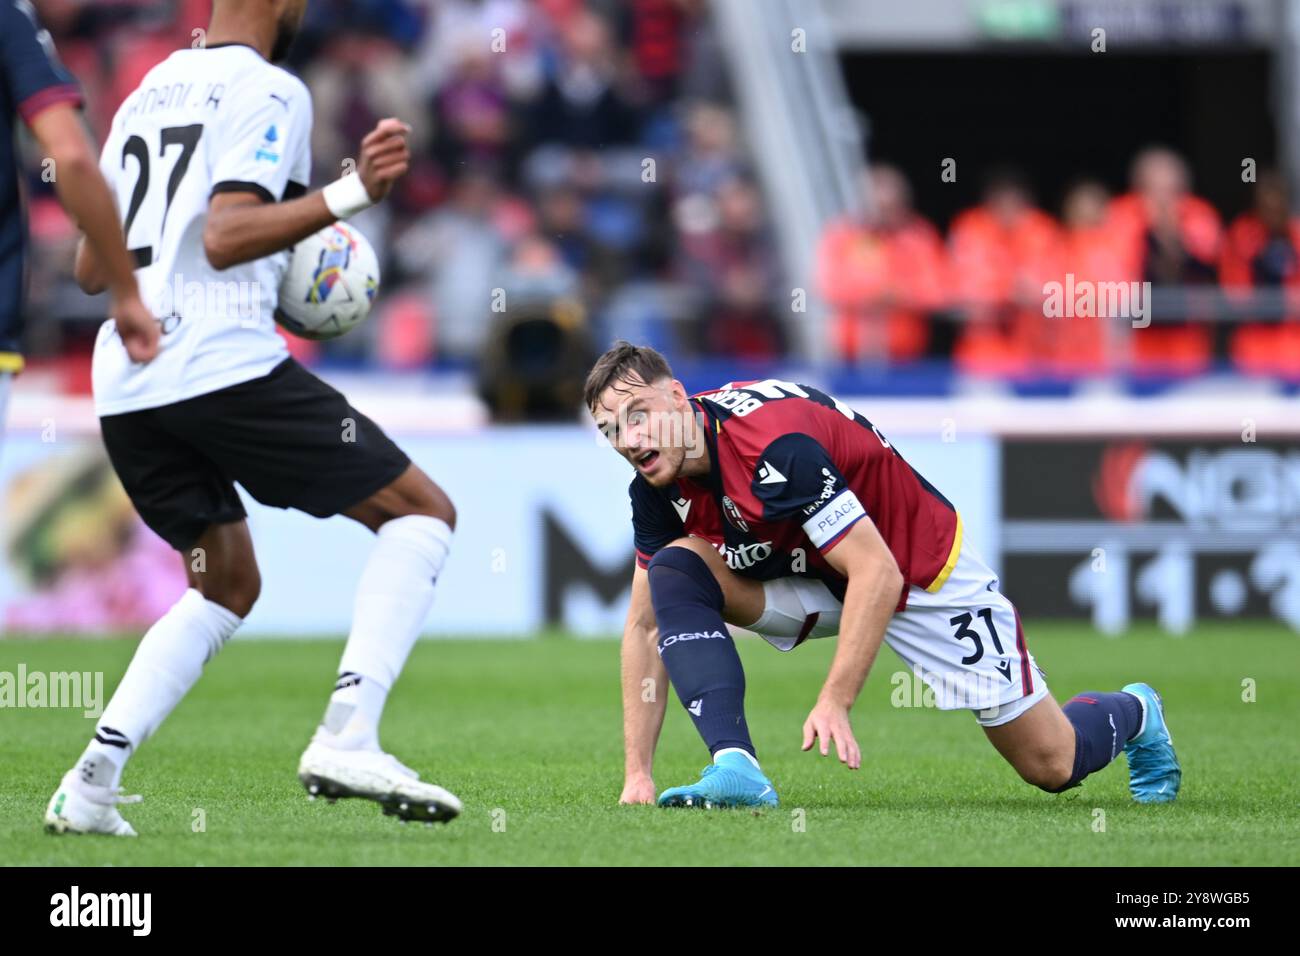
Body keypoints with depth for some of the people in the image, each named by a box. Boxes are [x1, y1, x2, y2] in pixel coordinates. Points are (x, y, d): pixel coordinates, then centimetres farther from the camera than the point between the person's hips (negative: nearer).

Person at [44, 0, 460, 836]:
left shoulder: (147, 93, 21)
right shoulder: (268, 92, -3)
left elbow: (91, 269, 25)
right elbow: (224, 236, -17)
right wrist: (349, 195, -21)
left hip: (123, 382, 8)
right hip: (222, 364, -8)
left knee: (228, 587, 24)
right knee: (422, 512, 1)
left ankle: (92, 782, 8)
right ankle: (347, 738, -16)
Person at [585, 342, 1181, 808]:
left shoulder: (775, 447, -37)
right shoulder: (658, 485, -12)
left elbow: (878, 573, -37)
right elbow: (645, 624, -6)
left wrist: (834, 703, -44)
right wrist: (637, 773, -12)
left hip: (923, 569, -6)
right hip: (808, 578, 6)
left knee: (1053, 766, -1)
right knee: (674, 570, -22)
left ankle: (1131, 715, 36)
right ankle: (736, 771, -27)